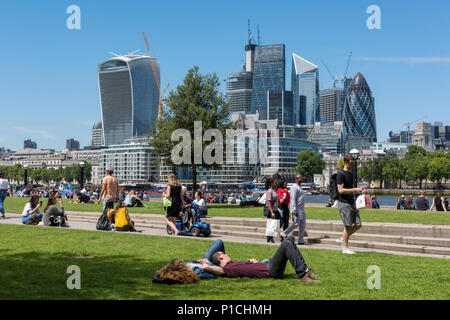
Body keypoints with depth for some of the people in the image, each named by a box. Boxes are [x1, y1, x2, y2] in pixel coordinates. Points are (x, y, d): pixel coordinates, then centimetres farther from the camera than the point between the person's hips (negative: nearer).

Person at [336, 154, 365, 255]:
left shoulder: (350, 174, 17)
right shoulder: (340, 174, -10)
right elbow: (340, 190, -18)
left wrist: (359, 190, 7)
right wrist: (355, 189, -20)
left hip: (352, 203, 9)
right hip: (344, 203, -9)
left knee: (358, 224, 4)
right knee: (348, 226, -5)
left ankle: (341, 239, 17)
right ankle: (345, 248, 5)